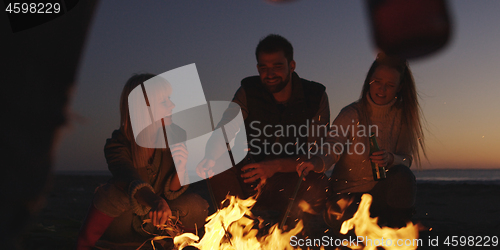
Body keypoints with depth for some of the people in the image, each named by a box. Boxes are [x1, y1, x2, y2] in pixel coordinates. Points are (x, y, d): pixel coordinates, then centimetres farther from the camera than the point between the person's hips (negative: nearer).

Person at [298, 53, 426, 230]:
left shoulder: (402, 116, 2)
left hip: (381, 192, 3)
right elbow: (333, 145, -24)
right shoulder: (352, 114, -7)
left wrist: (391, 159, -27)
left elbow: (407, 158, -1)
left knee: (403, 176, -29)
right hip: (348, 192, -2)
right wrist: (318, 162, -48)